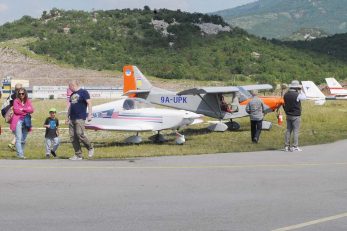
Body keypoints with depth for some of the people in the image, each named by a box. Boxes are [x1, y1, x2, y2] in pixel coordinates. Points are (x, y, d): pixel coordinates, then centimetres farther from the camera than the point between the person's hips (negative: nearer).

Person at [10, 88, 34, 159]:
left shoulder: (28, 101, 12)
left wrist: (23, 109, -11)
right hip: (18, 121, -4)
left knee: (23, 140, 9)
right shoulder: (16, 101, 1)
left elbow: (31, 110, -2)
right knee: (19, 139, -11)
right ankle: (20, 154, -16)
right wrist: (26, 111, -4)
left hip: (26, 122, 4)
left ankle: (21, 153, 17)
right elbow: (16, 110, -12)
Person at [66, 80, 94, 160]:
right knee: (72, 137, 1)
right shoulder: (72, 94, 20)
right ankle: (78, 155, 5)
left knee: (80, 134, -17)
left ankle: (90, 148, 5)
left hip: (80, 118, -8)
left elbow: (89, 103, -8)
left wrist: (89, 115, -16)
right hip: (72, 119, 8)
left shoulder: (84, 92, -2)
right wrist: (68, 117, 23)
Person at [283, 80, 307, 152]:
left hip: (288, 115, 7)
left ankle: (286, 146, 13)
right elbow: (304, 97, 0)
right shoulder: (297, 95, -18)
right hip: (296, 116, -7)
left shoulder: (286, 95, 4)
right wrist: (300, 91, 6)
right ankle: (295, 146, -1)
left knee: (288, 130, 11)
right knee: (295, 131, -2)